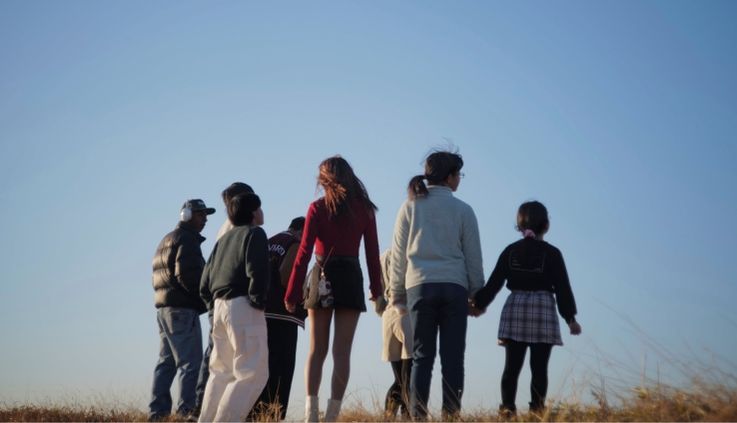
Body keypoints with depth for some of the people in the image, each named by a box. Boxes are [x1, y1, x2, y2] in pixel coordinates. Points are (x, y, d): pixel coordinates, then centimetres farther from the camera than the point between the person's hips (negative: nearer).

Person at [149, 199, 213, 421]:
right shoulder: (187, 239, -9)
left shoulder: (166, 240, 22)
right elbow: (187, 276, -21)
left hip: (164, 309, 10)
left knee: (166, 362, 12)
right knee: (191, 363, -9)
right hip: (182, 310, -10)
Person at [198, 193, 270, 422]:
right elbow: (257, 271, -16)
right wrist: (258, 302, -9)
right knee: (253, 372, -8)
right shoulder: (255, 233, -1)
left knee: (222, 371, 17)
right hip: (242, 306, -8)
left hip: (220, 305, 8)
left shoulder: (224, 239, 22)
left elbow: (205, 281, 18)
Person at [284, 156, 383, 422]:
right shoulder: (365, 209, 4)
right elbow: (372, 252, 3)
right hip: (351, 278, 0)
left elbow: (304, 251, -5)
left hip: (322, 279, 0)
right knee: (342, 352, 3)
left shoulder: (318, 208, -1)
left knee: (317, 350, 9)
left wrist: (292, 293, -4)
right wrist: (376, 289, 9)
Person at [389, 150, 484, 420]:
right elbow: (473, 257, 7)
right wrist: (477, 295, 15)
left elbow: (398, 255, 8)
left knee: (421, 357, 2)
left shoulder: (410, 207, 7)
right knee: (452, 356, 0)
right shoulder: (463, 210, 5)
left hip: (420, 286, 1)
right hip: (454, 287, -1)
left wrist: (397, 294, 14)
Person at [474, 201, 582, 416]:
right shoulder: (551, 253, -2)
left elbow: (493, 283, 5)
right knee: (539, 367, -1)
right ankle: (537, 410, -5)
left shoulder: (510, 251, 5)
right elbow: (562, 288, -3)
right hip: (543, 311, -3)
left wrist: (479, 304, 14)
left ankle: (508, 408, -6)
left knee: (512, 365, 2)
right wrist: (570, 318, 2)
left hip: (514, 310, 3)